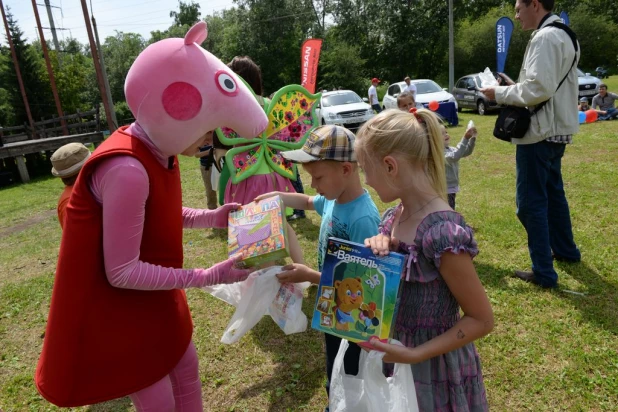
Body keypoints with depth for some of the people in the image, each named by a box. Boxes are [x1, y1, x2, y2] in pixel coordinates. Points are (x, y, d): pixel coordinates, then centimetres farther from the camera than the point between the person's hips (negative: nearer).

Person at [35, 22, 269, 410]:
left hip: (152, 295, 9)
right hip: (113, 307, -8)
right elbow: (122, 272, -29)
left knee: (187, 371, 22)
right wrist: (208, 277, -26)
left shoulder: (160, 152, -6)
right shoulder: (126, 170, -34)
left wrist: (210, 217, -5)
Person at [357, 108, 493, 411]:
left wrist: (414, 354, -24)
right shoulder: (393, 217, -4)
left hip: (433, 368, -6)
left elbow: (482, 320, -18)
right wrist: (376, 250, -13)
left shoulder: (443, 232, -27)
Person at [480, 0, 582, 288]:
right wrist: (516, 86, 10)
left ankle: (543, 273, 3)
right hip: (555, 130, 11)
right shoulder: (564, 35, 16)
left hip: (539, 133, -11)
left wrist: (500, 94, -13)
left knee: (531, 201, -4)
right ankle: (565, 250, 39)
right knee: (552, 191, 23)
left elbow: (539, 89, -25)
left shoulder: (545, 38, -17)